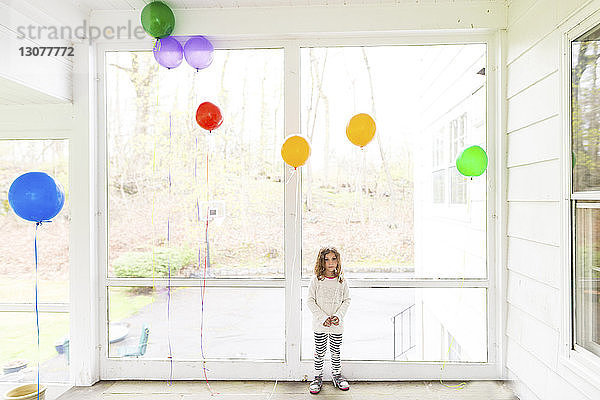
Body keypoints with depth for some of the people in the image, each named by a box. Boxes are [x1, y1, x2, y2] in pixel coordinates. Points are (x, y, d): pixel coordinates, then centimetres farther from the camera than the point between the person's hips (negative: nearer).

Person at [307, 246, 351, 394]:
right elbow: (310, 301, -7)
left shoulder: (342, 281, 0)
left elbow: (346, 300, 4)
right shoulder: (316, 280, -7)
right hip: (320, 324, -1)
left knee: (336, 351, 13)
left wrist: (338, 315, -11)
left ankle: (337, 376, 33)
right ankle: (318, 378, 25)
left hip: (337, 325, 2)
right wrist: (323, 317, -14)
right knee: (319, 351, 8)